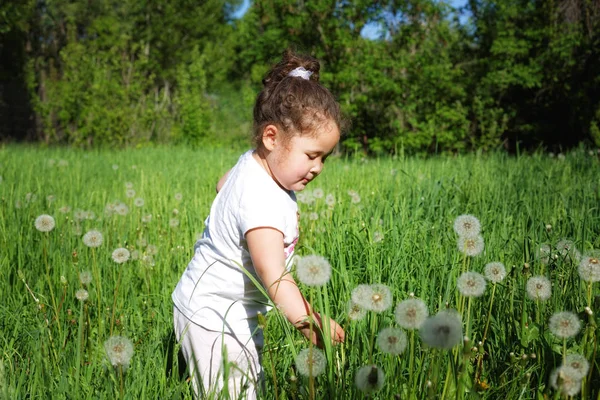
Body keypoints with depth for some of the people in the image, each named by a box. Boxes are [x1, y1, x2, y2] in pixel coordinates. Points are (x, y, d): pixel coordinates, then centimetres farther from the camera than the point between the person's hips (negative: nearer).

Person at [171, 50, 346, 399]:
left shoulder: (257, 164, -2)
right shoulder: (261, 200, -33)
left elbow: (222, 184, 22)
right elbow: (273, 274, -43)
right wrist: (308, 322, -53)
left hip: (238, 312, 10)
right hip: (212, 318, -10)